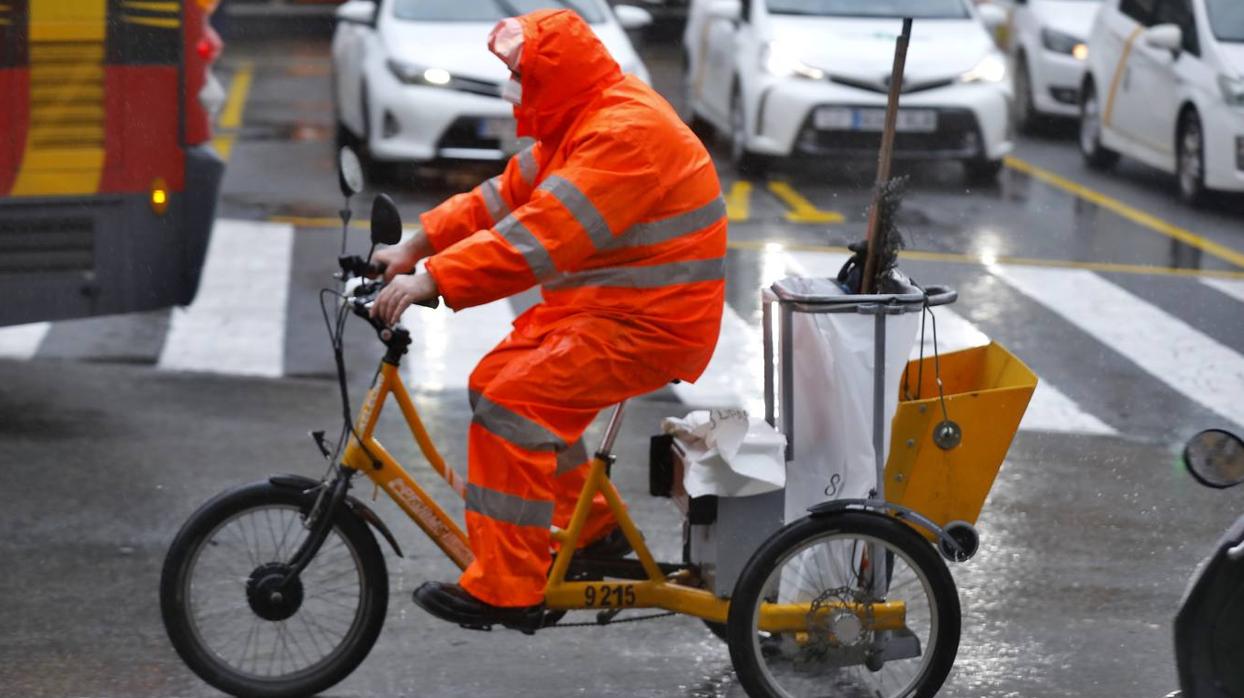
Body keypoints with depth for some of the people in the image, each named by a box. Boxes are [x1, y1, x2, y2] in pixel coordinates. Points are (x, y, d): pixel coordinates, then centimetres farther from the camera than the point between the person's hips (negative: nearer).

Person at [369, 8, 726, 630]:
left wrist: (431, 281, -32)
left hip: (650, 322, -11)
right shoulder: (580, 122, 12)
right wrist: (415, 247, 2)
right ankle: (592, 528, 23)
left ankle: (506, 589, -16)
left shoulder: (626, 133, -23)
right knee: (496, 383, 12)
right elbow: (504, 195, 12)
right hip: (595, 304, 11)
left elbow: (539, 235, -31)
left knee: (510, 404, -19)